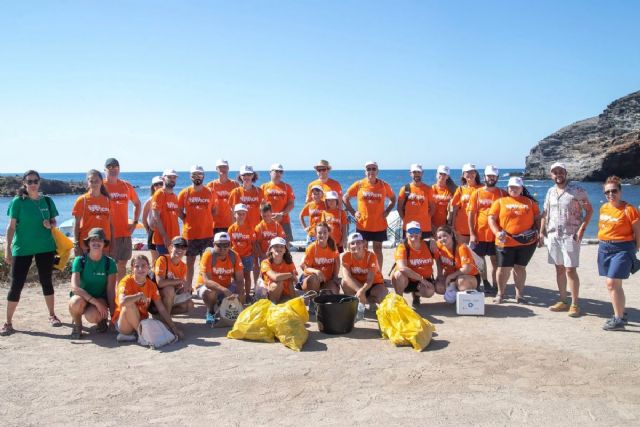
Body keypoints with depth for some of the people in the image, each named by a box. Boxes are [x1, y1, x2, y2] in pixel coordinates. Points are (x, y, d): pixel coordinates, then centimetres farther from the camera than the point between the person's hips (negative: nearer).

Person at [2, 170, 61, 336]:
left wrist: (50, 225, -10)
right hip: (22, 248, -2)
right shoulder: (18, 201, -5)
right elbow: (11, 226, -6)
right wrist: (7, 249, -10)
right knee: (16, 284, -1)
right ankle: (8, 322, 7)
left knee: (46, 281, 11)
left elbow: (54, 222, 14)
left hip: (45, 247, 2)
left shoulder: (47, 201, 4)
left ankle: (52, 315, 24)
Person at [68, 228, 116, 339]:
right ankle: (77, 324, -2)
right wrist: (96, 302, -29)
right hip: (82, 297, 1)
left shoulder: (109, 263, -8)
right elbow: (74, 287, -21)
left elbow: (110, 291, -7)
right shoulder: (79, 261, -11)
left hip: (100, 299, -1)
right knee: (76, 302, -35)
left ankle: (102, 319, 5)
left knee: (92, 316, -34)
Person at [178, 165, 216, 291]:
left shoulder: (210, 193, 4)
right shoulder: (184, 193, 1)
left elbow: (214, 211, 12)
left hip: (207, 233, 1)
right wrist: (188, 221, -2)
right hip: (190, 234, -1)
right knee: (190, 262, 6)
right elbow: (179, 211, 6)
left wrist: (206, 222, 2)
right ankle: (188, 289, 15)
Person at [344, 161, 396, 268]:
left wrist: (387, 211, 2)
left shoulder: (384, 185, 0)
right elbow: (345, 198, 6)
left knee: (378, 250, 9)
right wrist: (353, 212, -1)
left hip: (379, 225, 1)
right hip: (362, 225, -1)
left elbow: (393, 199, 15)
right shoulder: (359, 184, -3)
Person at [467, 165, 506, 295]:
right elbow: (471, 214, 1)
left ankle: (494, 285, 15)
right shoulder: (477, 193, 3)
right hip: (479, 234, 0)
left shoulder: (502, 193, 4)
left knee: (495, 261, 4)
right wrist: (472, 233, -5)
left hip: (495, 234, 0)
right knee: (480, 260, 10)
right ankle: (485, 282, 27)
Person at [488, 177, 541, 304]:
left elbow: (537, 219, 13)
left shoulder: (530, 202, 10)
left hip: (527, 242, 1)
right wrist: (497, 233, -14)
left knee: (520, 268, 9)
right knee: (503, 269, 3)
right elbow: (491, 218, 0)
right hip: (505, 242, -1)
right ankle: (500, 294, 19)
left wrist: (539, 233, -2)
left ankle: (519, 294, 21)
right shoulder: (500, 201, 5)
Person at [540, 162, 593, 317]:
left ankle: (574, 304, 3)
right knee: (559, 269, 10)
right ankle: (562, 301, 20)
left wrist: (582, 229, -13)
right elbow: (545, 213, 16)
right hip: (553, 236, 5)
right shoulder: (550, 192, 11)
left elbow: (589, 210, -5)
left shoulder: (577, 190, -6)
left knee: (570, 270, -6)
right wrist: (542, 232, 9)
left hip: (570, 236, -5)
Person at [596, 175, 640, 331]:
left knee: (612, 283, -13)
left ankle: (619, 320, -3)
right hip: (604, 248, 7)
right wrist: (603, 243, 15)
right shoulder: (604, 208, 7)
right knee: (611, 284, 13)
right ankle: (620, 315, 28)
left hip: (622, 249, -7)